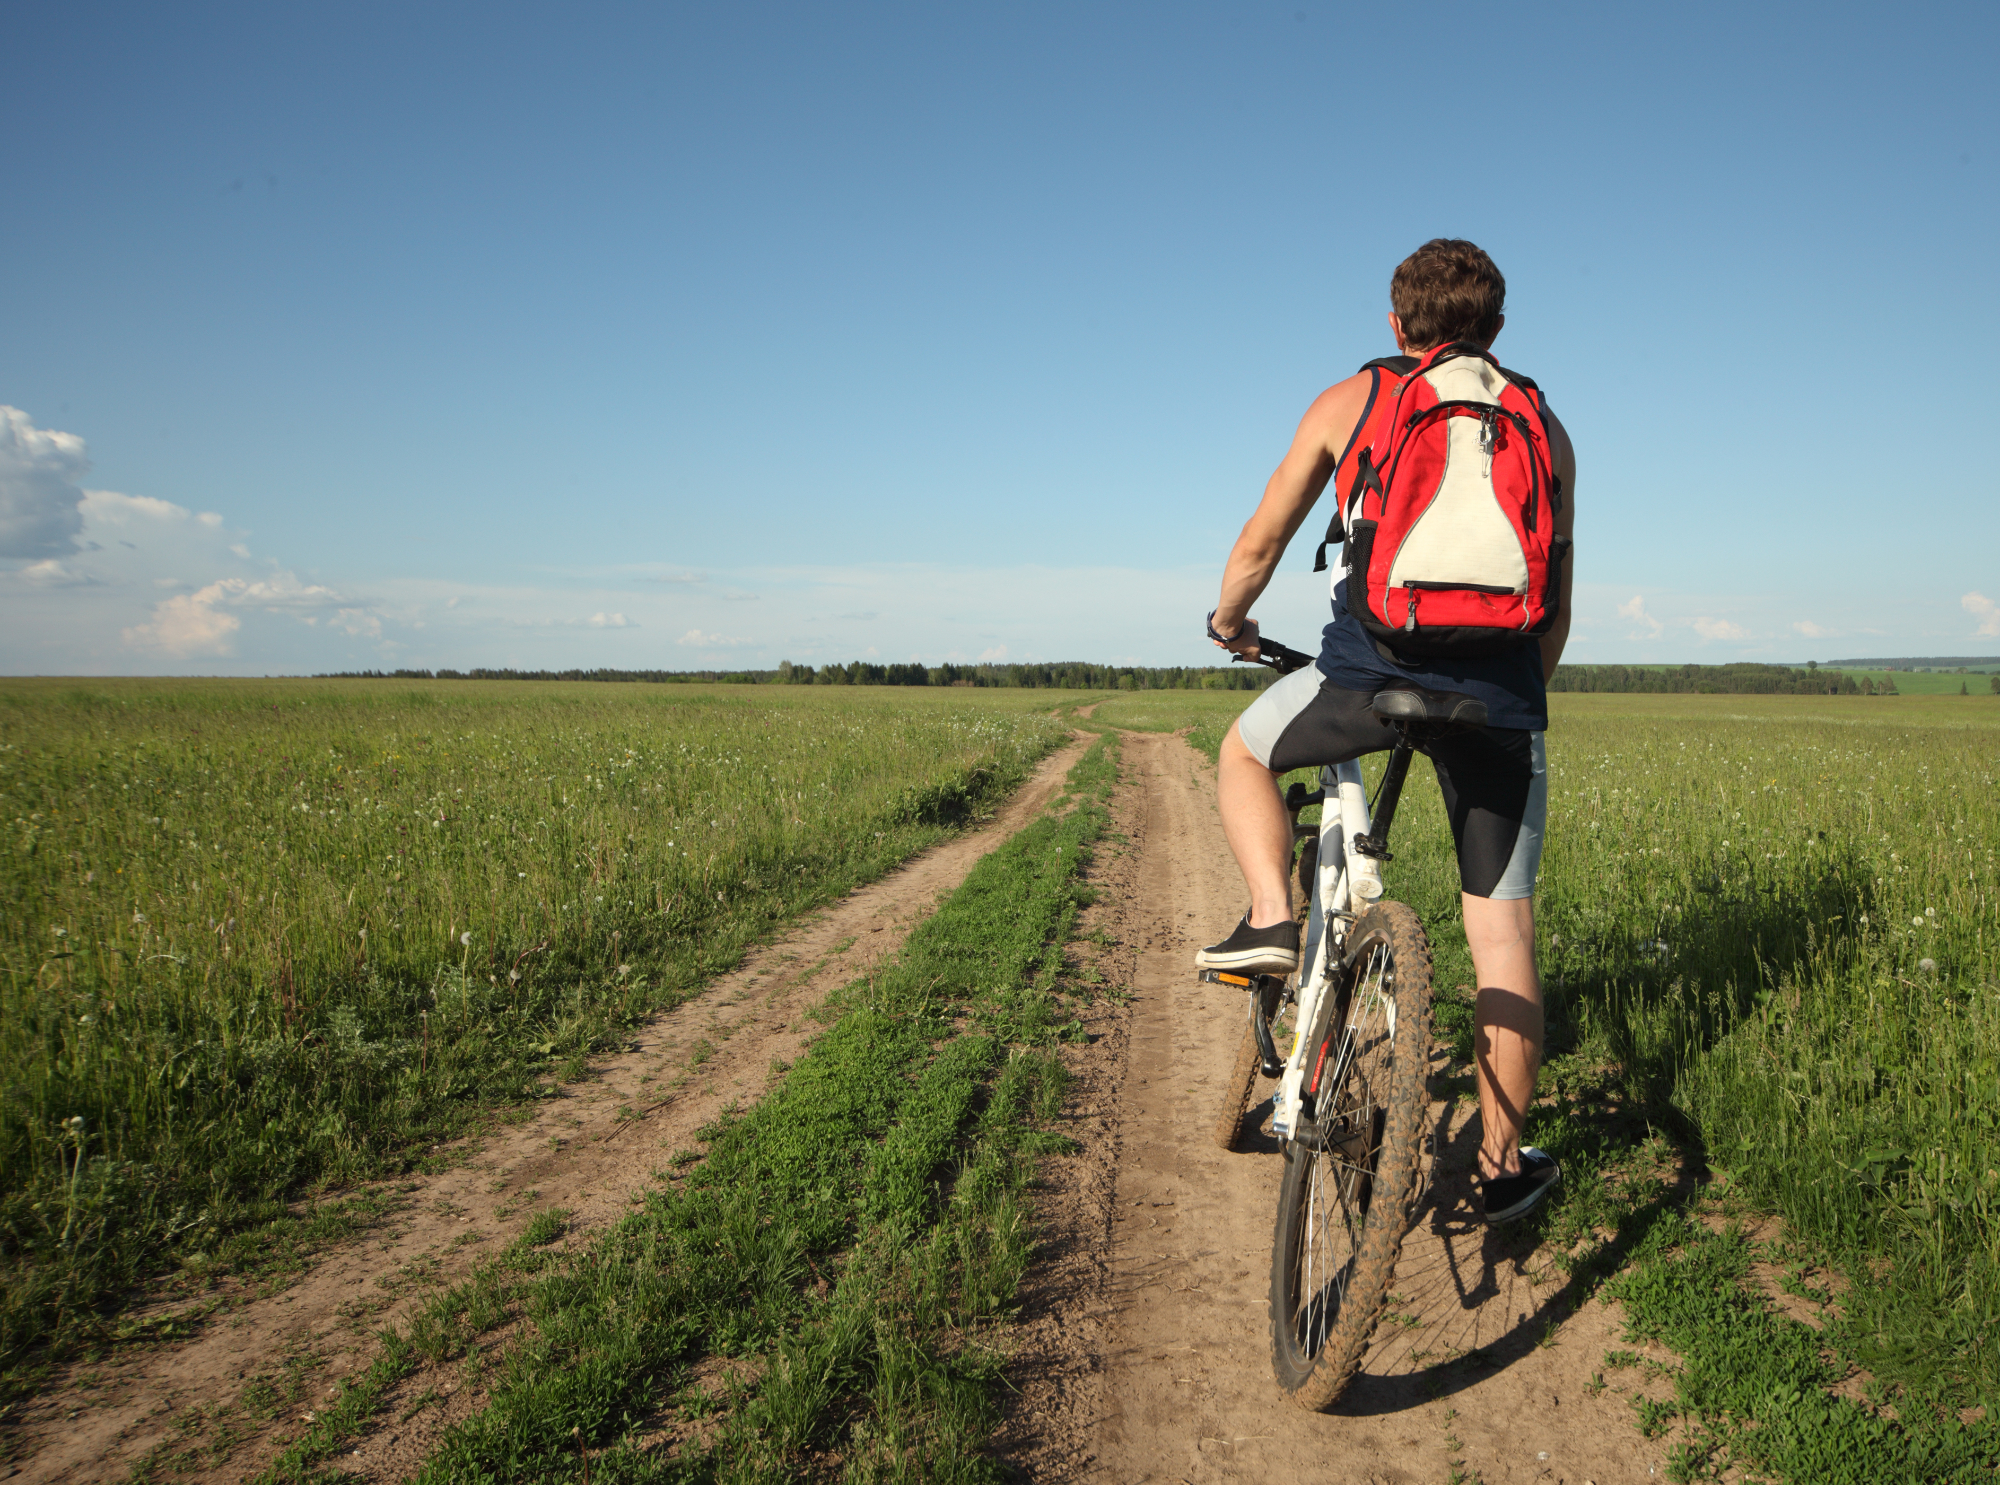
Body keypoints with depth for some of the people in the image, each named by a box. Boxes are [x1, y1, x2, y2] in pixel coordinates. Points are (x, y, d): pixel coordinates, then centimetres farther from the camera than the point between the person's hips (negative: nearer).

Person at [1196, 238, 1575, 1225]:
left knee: (1245, 750, 28)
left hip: (1371, 671, -2)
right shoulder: (1544, 429, 18)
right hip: (1500, 693, 3)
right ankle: (1503, 1164, 20)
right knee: (1501, 932, 10)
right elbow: (1556, 607, 19)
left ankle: (1271, 919, 7)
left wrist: (1229, 622, 36)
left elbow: (1260, 543, 17)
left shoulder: (1348, 401, 12)